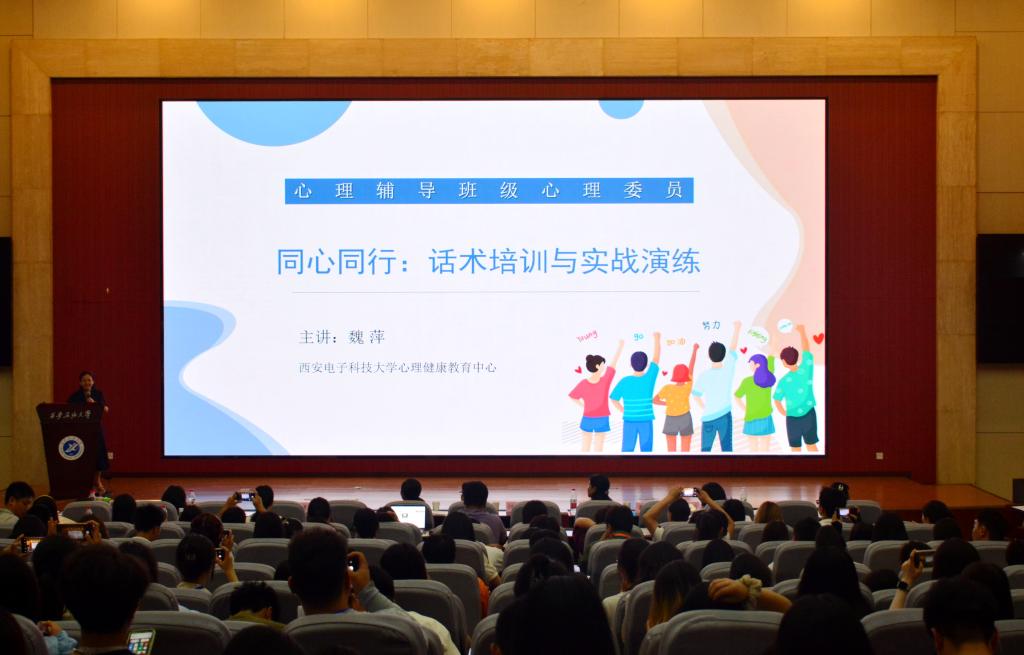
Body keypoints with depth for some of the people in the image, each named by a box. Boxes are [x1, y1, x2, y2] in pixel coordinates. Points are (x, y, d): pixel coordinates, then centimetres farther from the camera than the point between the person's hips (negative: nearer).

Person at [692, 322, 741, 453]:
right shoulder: (728, 368, -10)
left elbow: (696, 396, -4)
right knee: (727, 449, 7)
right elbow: (733, 347, 2)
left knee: (705, 450, 7)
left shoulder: (704, 376, -13)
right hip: (725, 416, 1)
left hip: (708, 417, -1)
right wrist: (736, 328, 13)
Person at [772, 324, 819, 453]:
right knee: (812, 446, 15)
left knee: (796, 449, 11)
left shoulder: (784, 381, -17)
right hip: (810, 415, 3)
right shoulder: (806, 369, -13)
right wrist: (802, 331, 16)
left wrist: (785, 414, 8)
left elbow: (777, 401, -11)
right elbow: (806, 349, 2)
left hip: (793, 418, -3)